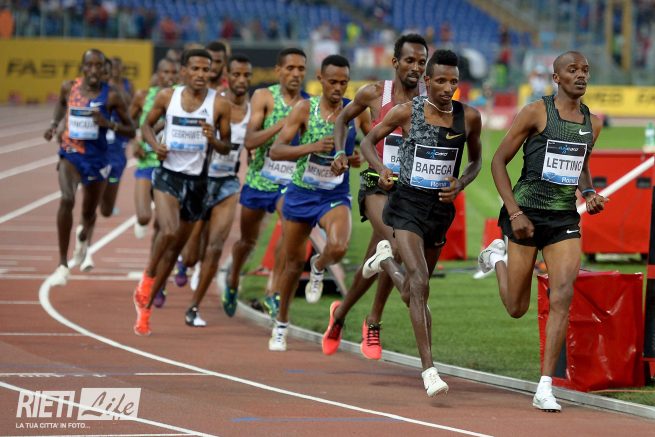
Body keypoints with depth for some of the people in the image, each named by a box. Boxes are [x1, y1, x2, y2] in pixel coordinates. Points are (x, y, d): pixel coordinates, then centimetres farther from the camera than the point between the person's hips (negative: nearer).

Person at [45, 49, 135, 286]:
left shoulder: (111, 96, -11)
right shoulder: (69, 87, -4)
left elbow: (131, 131, -5)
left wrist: (109, 124, -22)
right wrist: (54, 124, 5)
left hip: (96, 159, 0)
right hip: (70, 154, 0)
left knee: (89, 213, 17)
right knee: (67, 199, -27)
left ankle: (83, 236, 59)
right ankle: (62, 265, -24)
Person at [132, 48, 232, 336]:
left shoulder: (219, 105, -5)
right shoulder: (167, 97, -3)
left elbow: (226, 148, 3)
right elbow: (147, 124, 13)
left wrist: (213, 139, -19)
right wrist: (155, 144, -8)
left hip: (197, 180, 2)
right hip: (168, 174, -2)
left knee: (175, 248, 9)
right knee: (169, 232, -27)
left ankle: (145, 307, 21)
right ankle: (148, 278, -1)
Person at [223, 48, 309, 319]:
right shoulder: (265, 97, -8)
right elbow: (249, 141, -18)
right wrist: (282, 124, -28)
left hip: (291, 181, 0)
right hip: (260, 178, 0)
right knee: (248, 239, 16)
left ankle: (273, 292, -21)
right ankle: (233, 279, 49)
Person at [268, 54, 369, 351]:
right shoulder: (305, 109, -11)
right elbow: (276, 151, -17)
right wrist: (313, 147, -31)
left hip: (335, 196, 0)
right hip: (301, 193, 0)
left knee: (338, 248, -30)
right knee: (294, 262, 12)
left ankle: (319, 267, 8)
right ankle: (281, 325, 33)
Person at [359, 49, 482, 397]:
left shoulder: (469, 118, -2)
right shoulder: (407, 112, -8)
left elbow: (476, 160, 13)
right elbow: (369, 141, 4)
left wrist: (461, 184, -7)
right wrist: (381, 168, -16)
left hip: (441, 208, 4)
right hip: (407, 203, -4)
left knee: (413, 294, 17)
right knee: (419, 282, -20)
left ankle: (386, 260, 53)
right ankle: (428, 369, -20)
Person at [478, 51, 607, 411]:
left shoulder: (592, 123, 8)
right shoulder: (537, 112, -9)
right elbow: (498, 161, -6)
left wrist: (589, 193, 5)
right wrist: (514, 213, -13)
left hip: (565, 219, 4)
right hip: (527, 213, -4)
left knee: (562, 296, -14)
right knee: (517, 308, 7)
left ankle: (545, 388, -12)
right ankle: (497, 257, 42)